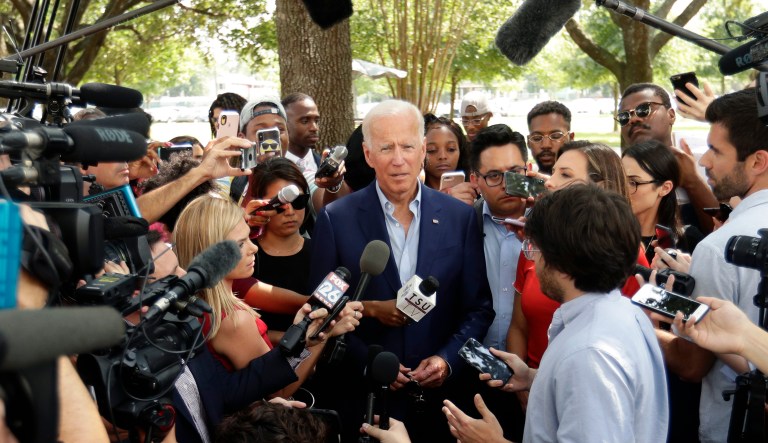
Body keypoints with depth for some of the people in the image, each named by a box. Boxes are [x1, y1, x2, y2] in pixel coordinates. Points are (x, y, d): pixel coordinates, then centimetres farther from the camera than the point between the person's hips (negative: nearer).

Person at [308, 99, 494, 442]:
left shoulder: (460, 217, -1)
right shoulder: (336, 219, -5)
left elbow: (479, 308, 3)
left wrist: (448, 359, -10)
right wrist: (368, 362, -12)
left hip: (438, 398, 2)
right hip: (362, 398, -1)